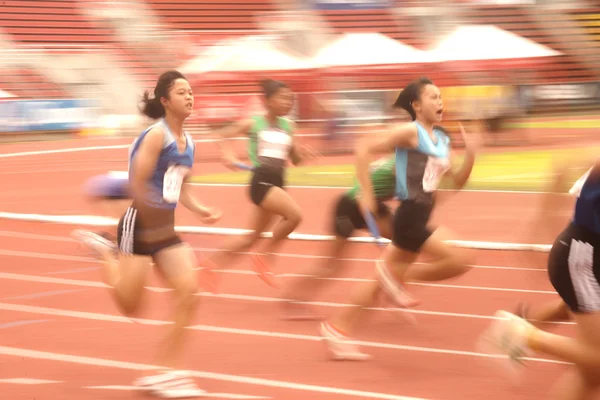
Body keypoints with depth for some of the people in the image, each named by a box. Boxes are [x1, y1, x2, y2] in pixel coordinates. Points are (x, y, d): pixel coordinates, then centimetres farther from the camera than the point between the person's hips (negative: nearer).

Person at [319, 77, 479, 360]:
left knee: (385, 278, 12)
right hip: (409, 217, -9)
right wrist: (367, 195, -18)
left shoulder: (441, 141, 14)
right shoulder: (410, 132, -11)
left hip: (421, 219, 9)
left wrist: (470, 154, 2)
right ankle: (399, 276, -1)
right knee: (460, 261, -15)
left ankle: (339, 327, 20)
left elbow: (457, 181, 19)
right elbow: (364, 149, -17)